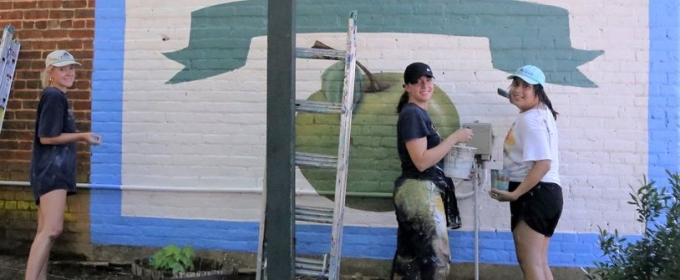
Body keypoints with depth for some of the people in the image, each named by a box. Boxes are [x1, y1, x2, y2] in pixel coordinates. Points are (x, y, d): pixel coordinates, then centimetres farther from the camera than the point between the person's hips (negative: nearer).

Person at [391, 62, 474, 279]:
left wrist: (452, 144, 10)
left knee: (409, 257, 12)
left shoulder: (419, 113, 17)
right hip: (420, 191, -10)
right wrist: (454, 138, -15)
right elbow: (421, 161, -20)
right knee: (435, 258, -6)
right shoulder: (412, 114, -13)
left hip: (420, 191, 10)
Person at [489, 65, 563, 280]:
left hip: (533, 194, -11)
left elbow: (543, 164, -26)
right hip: (545, 193, 11)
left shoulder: (529, 119, -16)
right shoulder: (542, 113, 17)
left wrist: (514, 194, -24)